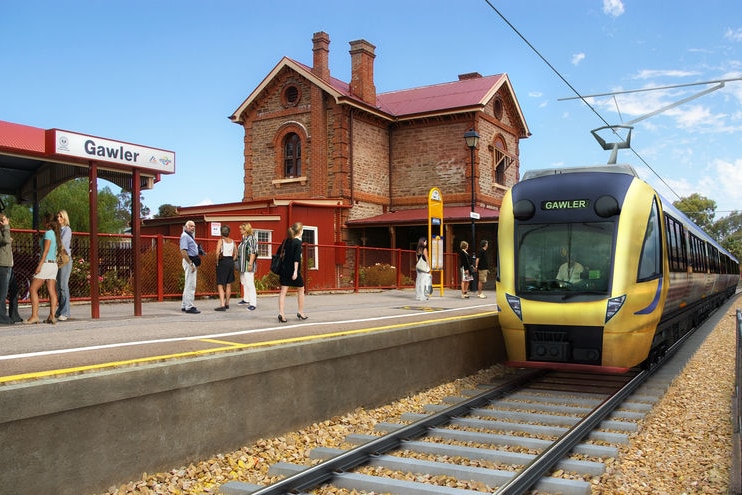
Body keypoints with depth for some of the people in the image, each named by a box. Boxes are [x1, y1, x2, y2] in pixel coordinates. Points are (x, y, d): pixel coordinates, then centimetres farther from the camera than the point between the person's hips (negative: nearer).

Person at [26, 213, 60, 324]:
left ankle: (34, 316, -9)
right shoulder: (55, 234, 15)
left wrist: (40, 265, -18)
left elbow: (46, 250, -15)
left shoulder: (48, 233, -9)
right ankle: (52, 316, -5)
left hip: (46, 264, -8)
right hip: (54, 264, 8)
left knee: (33, 289, -4)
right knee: (52, 292, 1)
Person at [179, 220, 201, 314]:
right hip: (189, 262, -11)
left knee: (188, 285, 14)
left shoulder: (190, 236, 20)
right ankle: (189, 307, -9)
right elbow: (183, 251, -21)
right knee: (190, 285, -10)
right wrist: (190, 264, -23)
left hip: (192, 262, 11)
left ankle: (184, 305, 20)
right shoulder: (185, 236, -11)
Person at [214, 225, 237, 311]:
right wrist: (231, 261, 15)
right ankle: (227, 304, 26)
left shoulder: (221, 241, -9)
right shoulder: (232, 241, 7)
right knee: (228, 285, 16)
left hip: (222, 262, -6)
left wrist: (217, 262, -9)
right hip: (231, 262, 6)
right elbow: (235, 254, 10)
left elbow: (217, 252, -21)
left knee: (220, 285, -4)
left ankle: (222, 305, -14)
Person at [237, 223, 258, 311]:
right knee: (243, 282, 18)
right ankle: (246, 299, 32)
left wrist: (250, 264, -23)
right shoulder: (244, 239, 14)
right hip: (242, 264, 10)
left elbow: (253, 252, -20)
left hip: (248, 264, -10)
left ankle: (253, 303, -11)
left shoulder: (251, 238, -14)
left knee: (249, 283, -12)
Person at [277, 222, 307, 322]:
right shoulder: (298, 242, -10)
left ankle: (281, 313, -7)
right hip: (293, 270, -6)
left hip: (284, 269, 6)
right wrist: (295, 271, -21)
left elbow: (279, 252, 15)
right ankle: (301, 312, 20)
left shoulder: (286, 240, 9)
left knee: (283, 291, 3)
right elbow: (297, 258, -18)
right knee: (300, 290, 12)